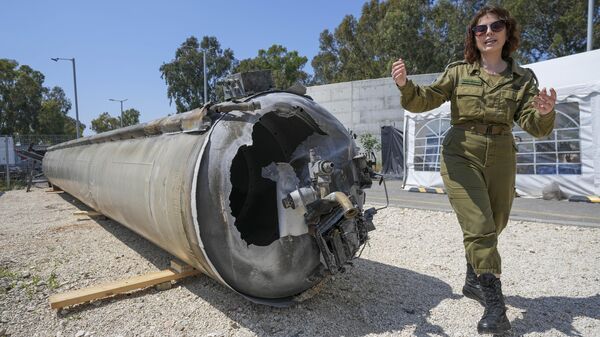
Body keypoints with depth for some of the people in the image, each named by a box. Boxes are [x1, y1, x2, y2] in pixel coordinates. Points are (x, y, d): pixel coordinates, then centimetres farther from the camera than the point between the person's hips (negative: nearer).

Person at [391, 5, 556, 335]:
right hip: (461, 156, -3)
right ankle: (495, 306, -5)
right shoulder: (458, 72, 1)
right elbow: (424, 101, -7)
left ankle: (474, 281, 39)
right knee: (478, 228, -12)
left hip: (501, 159, 4)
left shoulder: (523, 78, 5)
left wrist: (544, 114, -27)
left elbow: (534, 127, -3)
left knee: (493, 226, 16)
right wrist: (405, 85, -28)